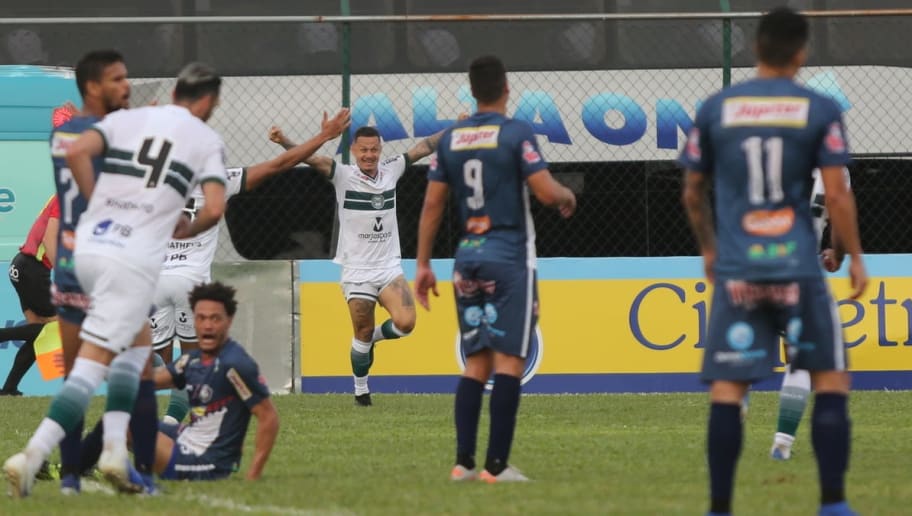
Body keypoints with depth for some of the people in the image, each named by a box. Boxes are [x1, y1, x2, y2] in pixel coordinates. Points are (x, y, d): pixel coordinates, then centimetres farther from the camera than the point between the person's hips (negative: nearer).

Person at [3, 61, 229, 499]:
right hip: (134, 260, -5)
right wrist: (187, 230, 15)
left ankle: (114, 449, 13)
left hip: (89, 245, 5)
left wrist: (96, 201, 11)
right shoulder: (206, 140, 6)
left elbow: (76, 152, -2)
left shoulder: (126, 119, 15)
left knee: (137, 338, 25)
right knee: (91, 366, -5)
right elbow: (214, 208, -6)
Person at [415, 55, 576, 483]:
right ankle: (496, 464, -10)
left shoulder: (451, 138, 7)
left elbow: (432, 205, 8)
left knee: (476, 362, 10)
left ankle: (463, 462, 2)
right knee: (509, 359, -5)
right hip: (510, 258, -5)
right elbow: (546, 191, -15)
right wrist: (567, 197, 8)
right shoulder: (516, 133, -8)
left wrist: (423, 263, 13)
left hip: (467, 256, 5)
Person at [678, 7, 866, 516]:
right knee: (831, 380, 9)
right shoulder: (821, 111, -2)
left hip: (736, 270, 2)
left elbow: (693, 194, 11)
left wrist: (708, 248, 27)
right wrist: (855, 258, 6)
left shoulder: (714, 109, 4)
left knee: (727, 390, 2)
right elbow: (837, 194, -7)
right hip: (799, 267, -1)